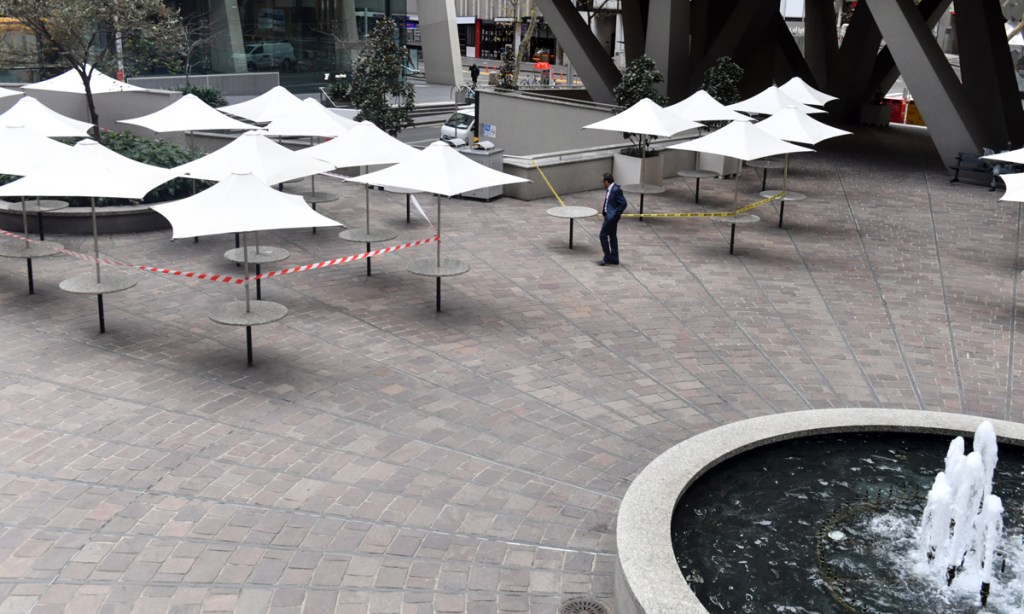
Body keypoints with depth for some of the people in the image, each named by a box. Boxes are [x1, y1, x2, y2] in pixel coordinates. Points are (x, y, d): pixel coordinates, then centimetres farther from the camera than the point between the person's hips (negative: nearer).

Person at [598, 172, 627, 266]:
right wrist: (604, 206, 4)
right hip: (609, 215, 10)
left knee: (603, 235, -4)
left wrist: (615, 215, -18)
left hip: (611, 217, -10)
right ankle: (614, 258, 21)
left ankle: (607, 258, 4)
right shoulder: (609, 189, 6)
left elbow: (623, 204, -21)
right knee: (612, 236, 14)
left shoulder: (616, 190, -22)